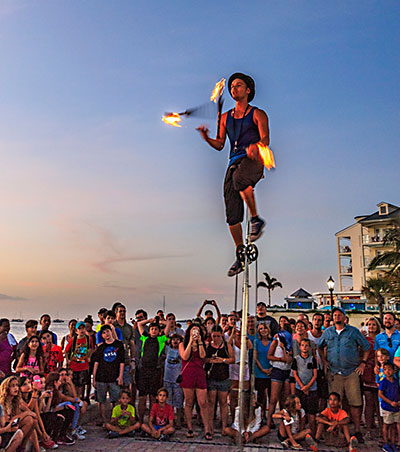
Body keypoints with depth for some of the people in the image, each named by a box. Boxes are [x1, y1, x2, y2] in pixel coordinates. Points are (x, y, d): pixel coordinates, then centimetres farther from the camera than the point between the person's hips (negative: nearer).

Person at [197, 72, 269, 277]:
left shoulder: (257, 114, 9)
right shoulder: (225, 117, 23)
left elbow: (265, 139, -6)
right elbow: (220, 145, 16)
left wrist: (255, 146, -29)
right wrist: (207, 138, -4)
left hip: (253, 160, -5)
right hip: (234, 162, 5)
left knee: (240, 178, -41)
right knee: (232, 213, -3)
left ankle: (256, 219, -22)